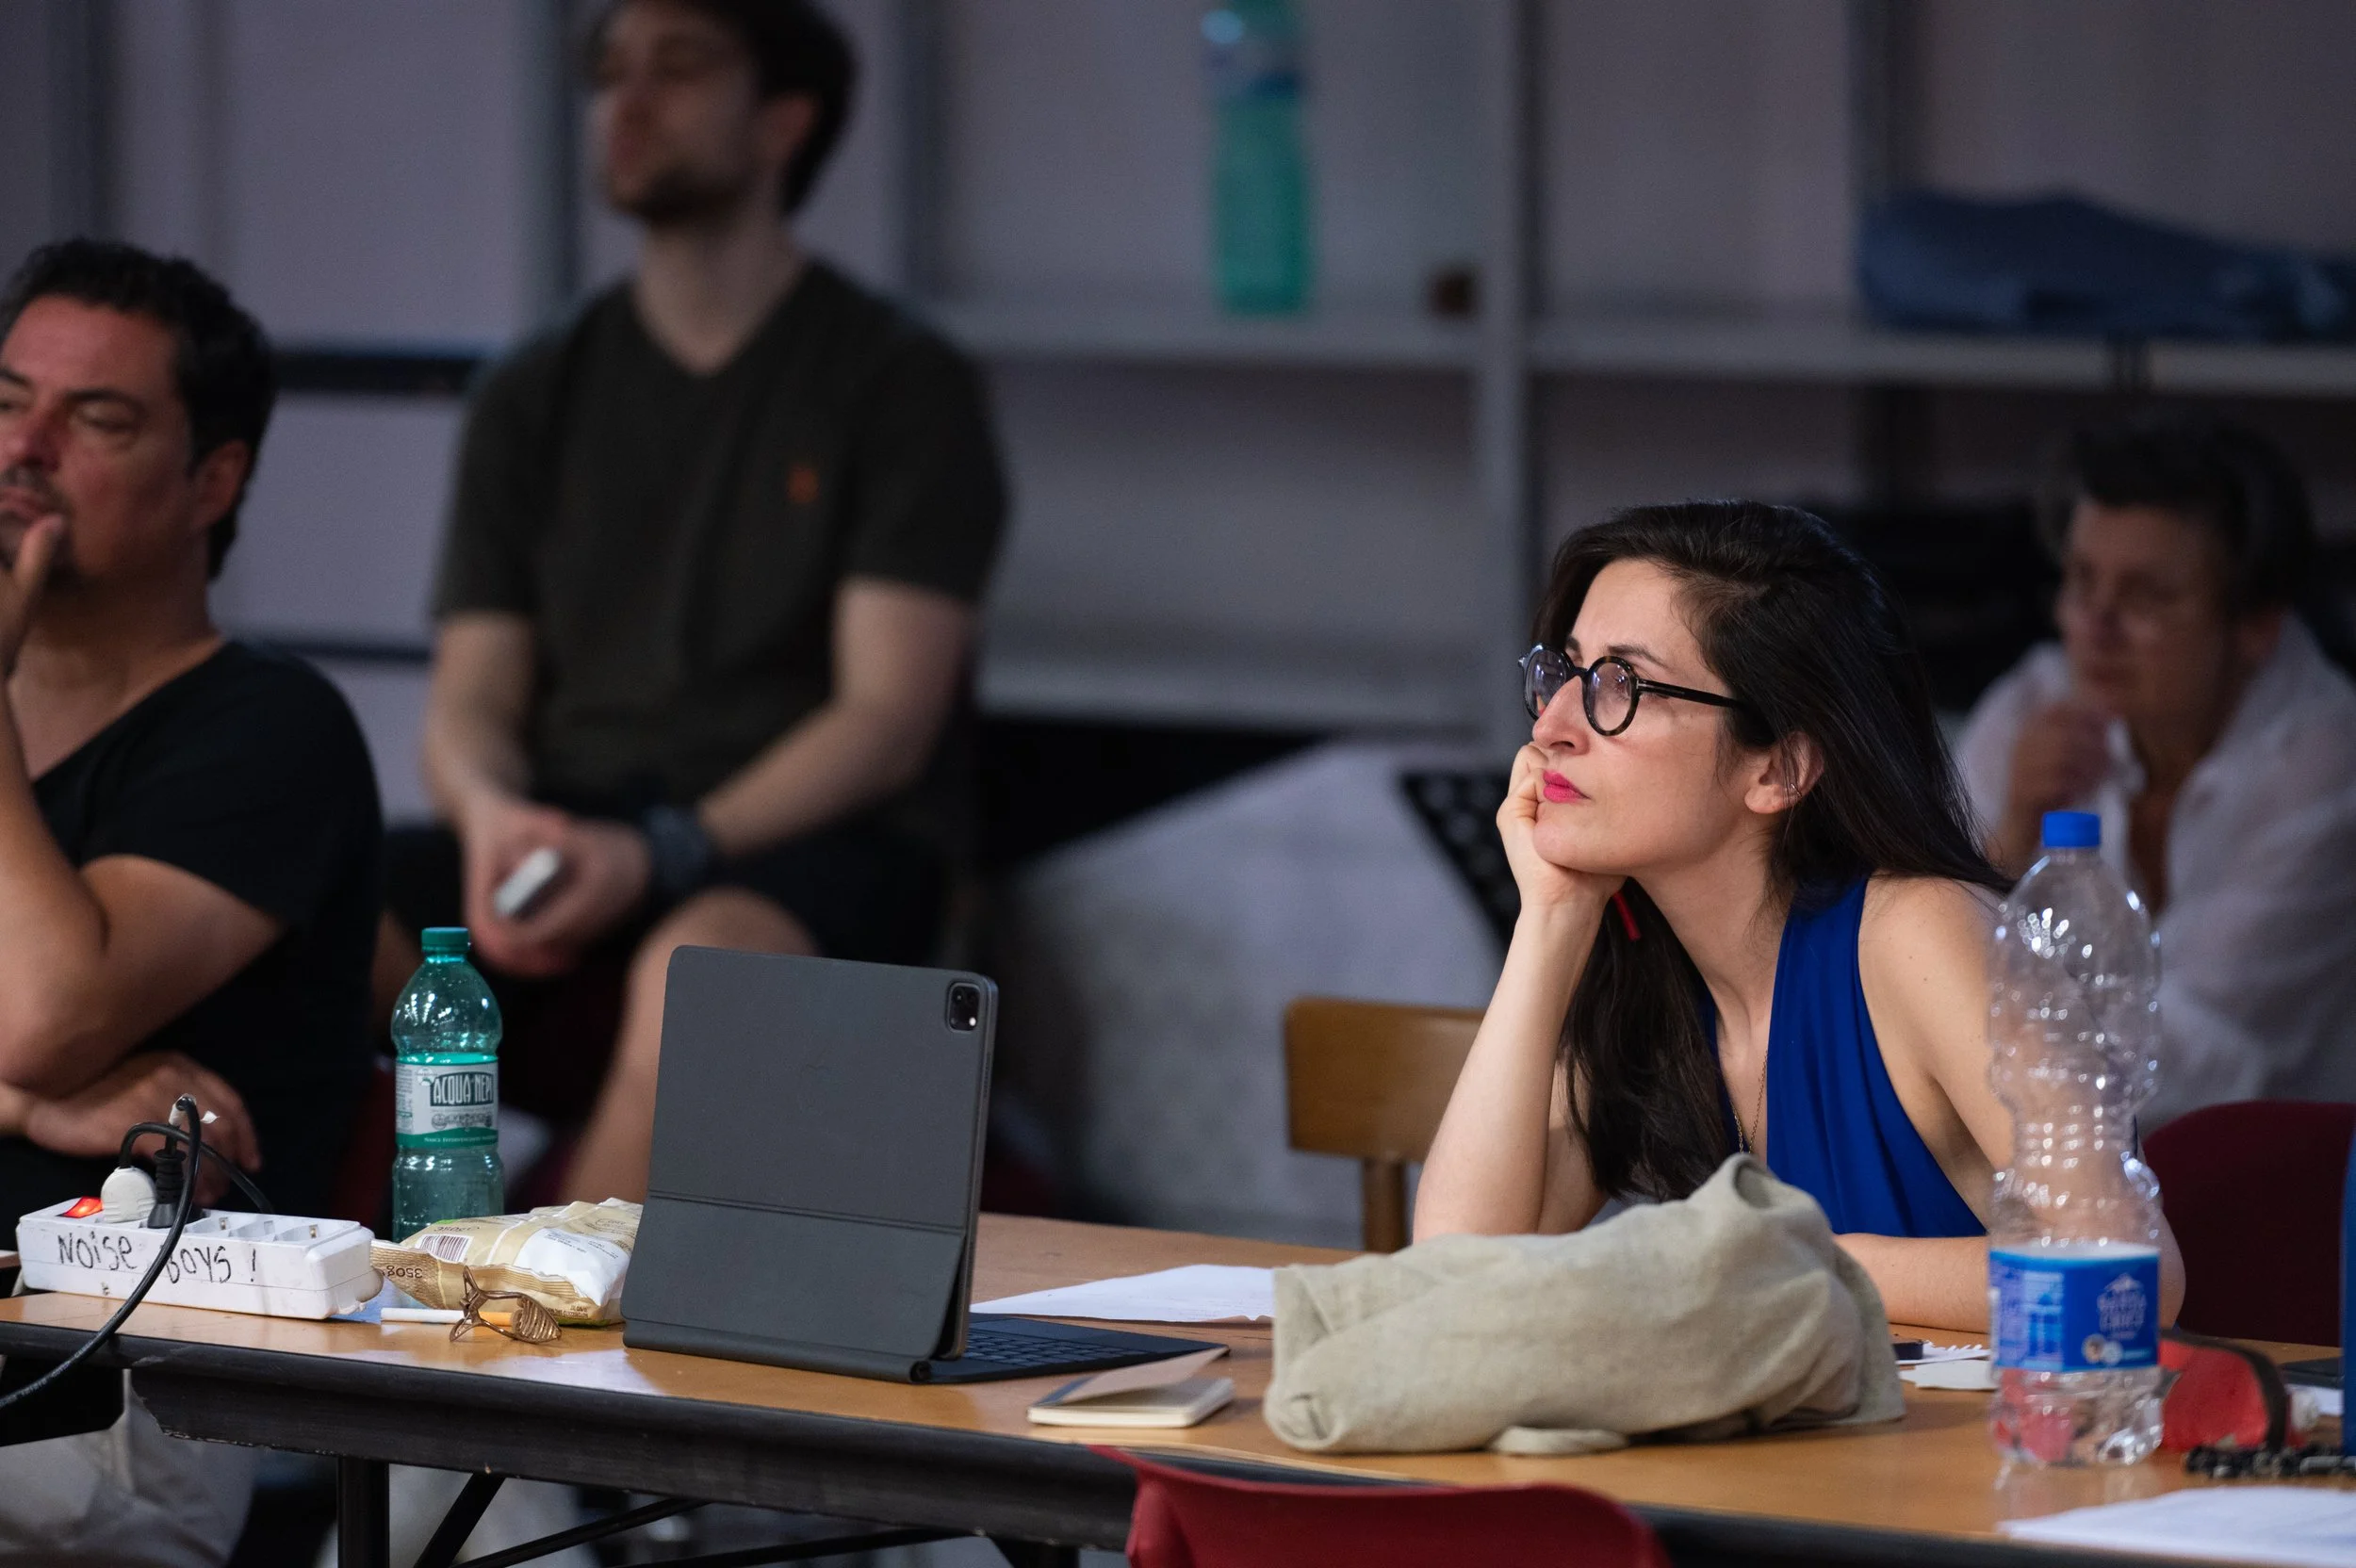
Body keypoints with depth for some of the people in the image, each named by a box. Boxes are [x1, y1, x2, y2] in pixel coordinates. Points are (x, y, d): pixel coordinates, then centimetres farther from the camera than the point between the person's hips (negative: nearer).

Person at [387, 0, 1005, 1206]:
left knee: (698, 962, -41)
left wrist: (660, 853, -21)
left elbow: (887, 720, -6)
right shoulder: (536, 397, 17)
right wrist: (492, 817, -14)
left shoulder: (899, 383, 3)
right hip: (567, 838, 4)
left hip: (815, 847, -4)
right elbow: (468, 707, 12)